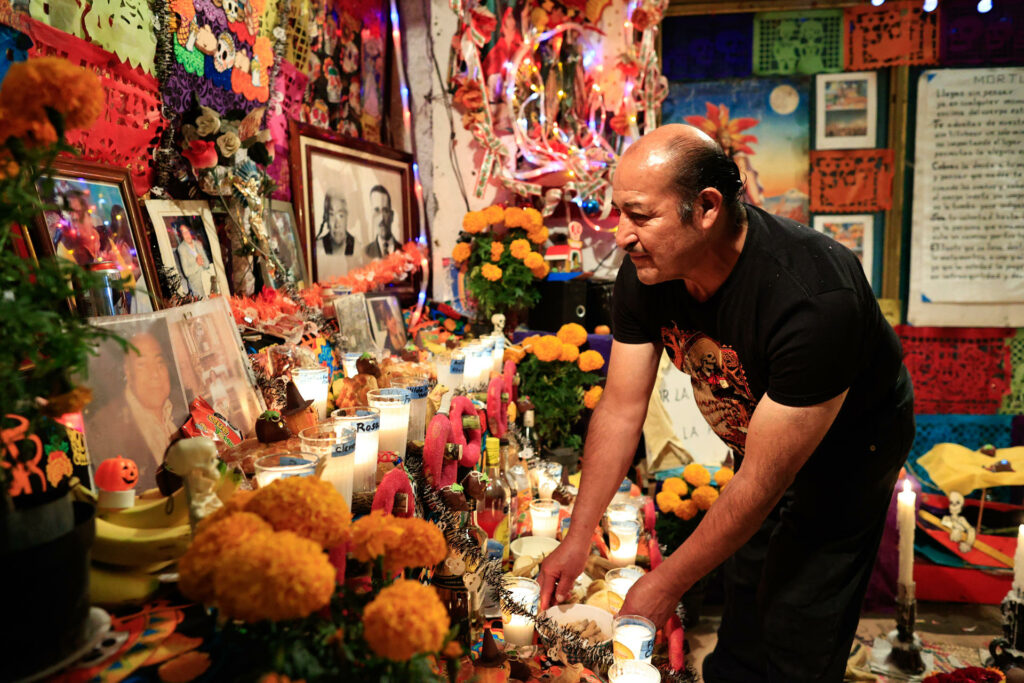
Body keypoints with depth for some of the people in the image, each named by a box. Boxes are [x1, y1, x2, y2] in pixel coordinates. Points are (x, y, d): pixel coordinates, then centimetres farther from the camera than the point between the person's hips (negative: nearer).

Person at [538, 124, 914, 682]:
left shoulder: (815, 300, -40)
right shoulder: (646, 271, -21)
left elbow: (763, 480, -32)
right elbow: (620, 409, -12)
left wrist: (666, 583, -22)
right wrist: (577, 537, -9)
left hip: (848, 445, -5)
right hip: (755, 437, 5)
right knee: (740, 633, 17)